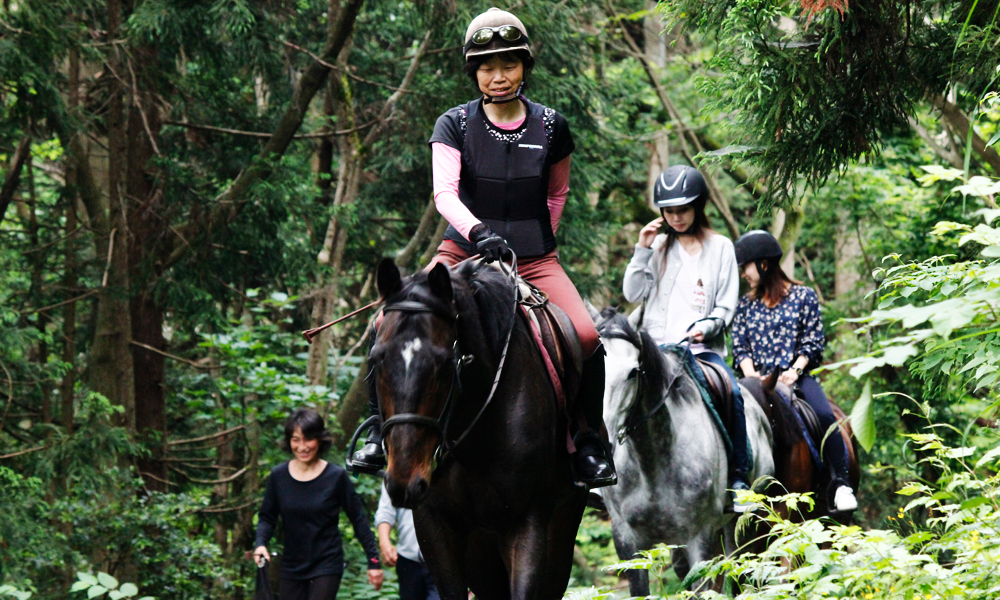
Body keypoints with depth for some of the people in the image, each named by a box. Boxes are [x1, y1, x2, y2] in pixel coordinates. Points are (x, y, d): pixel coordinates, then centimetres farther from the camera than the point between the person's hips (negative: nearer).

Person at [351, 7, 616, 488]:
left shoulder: (550, 127, 4)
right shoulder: (454, 126, -2)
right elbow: (444, 192, -18)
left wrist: (537, 243, 12)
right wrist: (478, 232, -35)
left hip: (534, 260, 1)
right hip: (464, 252, -1)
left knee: (586, 336, -24)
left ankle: (589, 443, -4)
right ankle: (381, 430, -5)